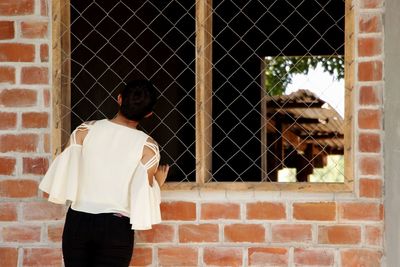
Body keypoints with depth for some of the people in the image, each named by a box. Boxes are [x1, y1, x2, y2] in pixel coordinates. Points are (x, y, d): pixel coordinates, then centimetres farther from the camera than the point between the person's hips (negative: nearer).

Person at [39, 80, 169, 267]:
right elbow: (142, 197, -7)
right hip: (116, 227, -2)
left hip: (77, 222, 2)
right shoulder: (147, 146, -6)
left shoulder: (84, 131, -1)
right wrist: (157, 183, 15)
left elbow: (60, 178, -2)